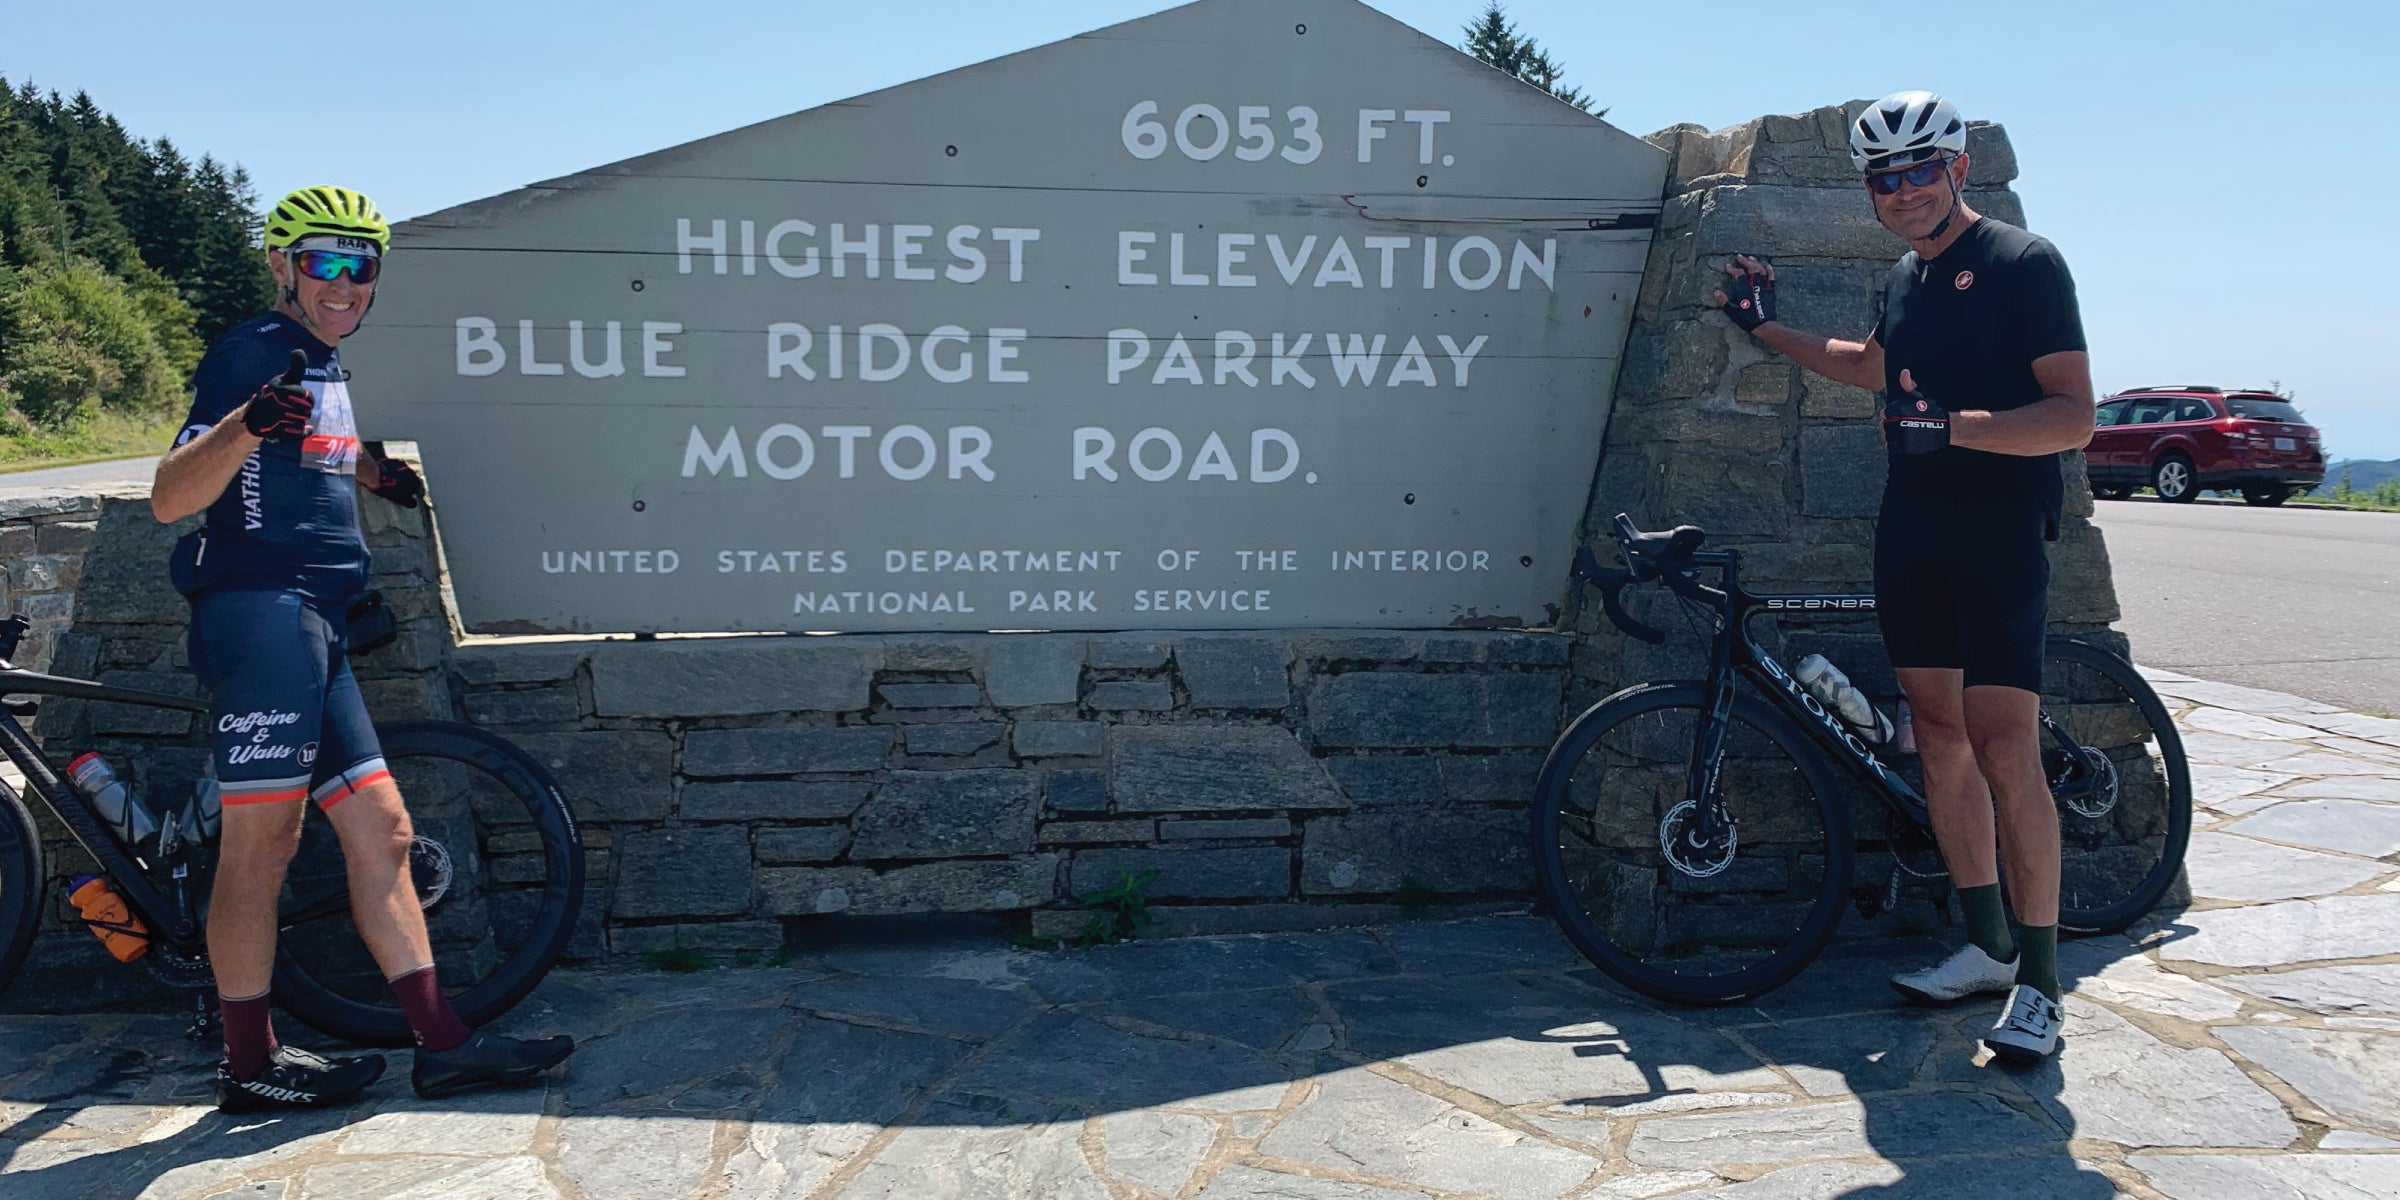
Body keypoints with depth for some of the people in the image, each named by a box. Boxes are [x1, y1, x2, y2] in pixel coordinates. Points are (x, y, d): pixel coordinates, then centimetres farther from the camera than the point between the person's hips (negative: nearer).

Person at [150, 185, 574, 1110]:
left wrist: (368, 468, 32)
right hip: (261, 610, -10)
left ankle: (442, 1043, 8)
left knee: (380, 829, 6)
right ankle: (249, 1064, 6)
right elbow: (169, 497, -20)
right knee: (262, 840, -4)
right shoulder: (255, 352, -7)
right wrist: (245, 423, -37)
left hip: (314, 627, 10)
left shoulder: (323, 365, 20)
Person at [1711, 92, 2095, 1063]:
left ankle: (2039, 980, -1)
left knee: (2003, 752, -11)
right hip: (1911, 532, 7)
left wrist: (1954, 425, -29)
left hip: (1998, 534, -7)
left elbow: (2074, 416, -16)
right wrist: (1768, 329, 35)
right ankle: (1986, 946, 19)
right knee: (1940, 738, 8)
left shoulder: (2025, 263, -7)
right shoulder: (1902, 278, 16)